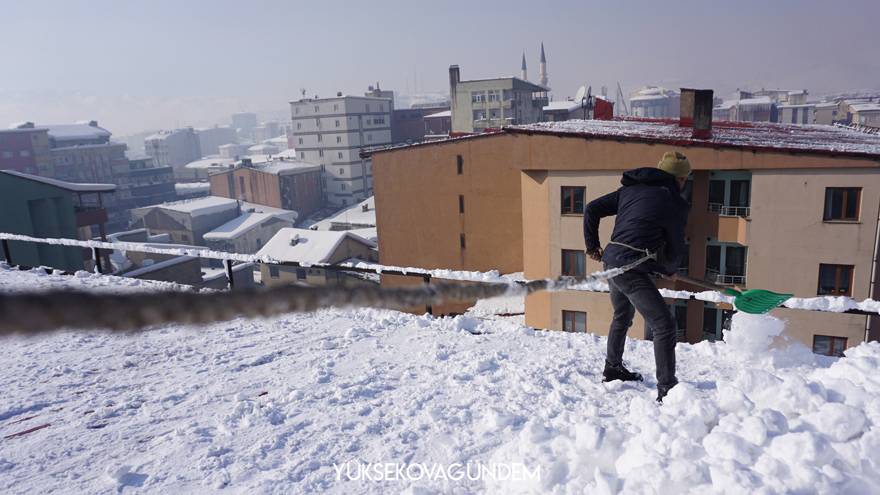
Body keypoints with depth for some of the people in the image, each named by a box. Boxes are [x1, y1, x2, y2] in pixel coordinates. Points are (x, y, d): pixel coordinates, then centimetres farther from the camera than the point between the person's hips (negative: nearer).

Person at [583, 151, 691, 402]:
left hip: (611, 261, 8)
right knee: (664, 326, -5)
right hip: (632, 269, -8)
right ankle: (666, 389, -7)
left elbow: (592, 209, 14)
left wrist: (592, 245, 22)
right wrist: (670, 270, 24)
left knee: (622, 316, 30)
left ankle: (613, 368, 45)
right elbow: (675, 248, 3)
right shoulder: (675, 203, -4)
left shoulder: (630, 189, 14)